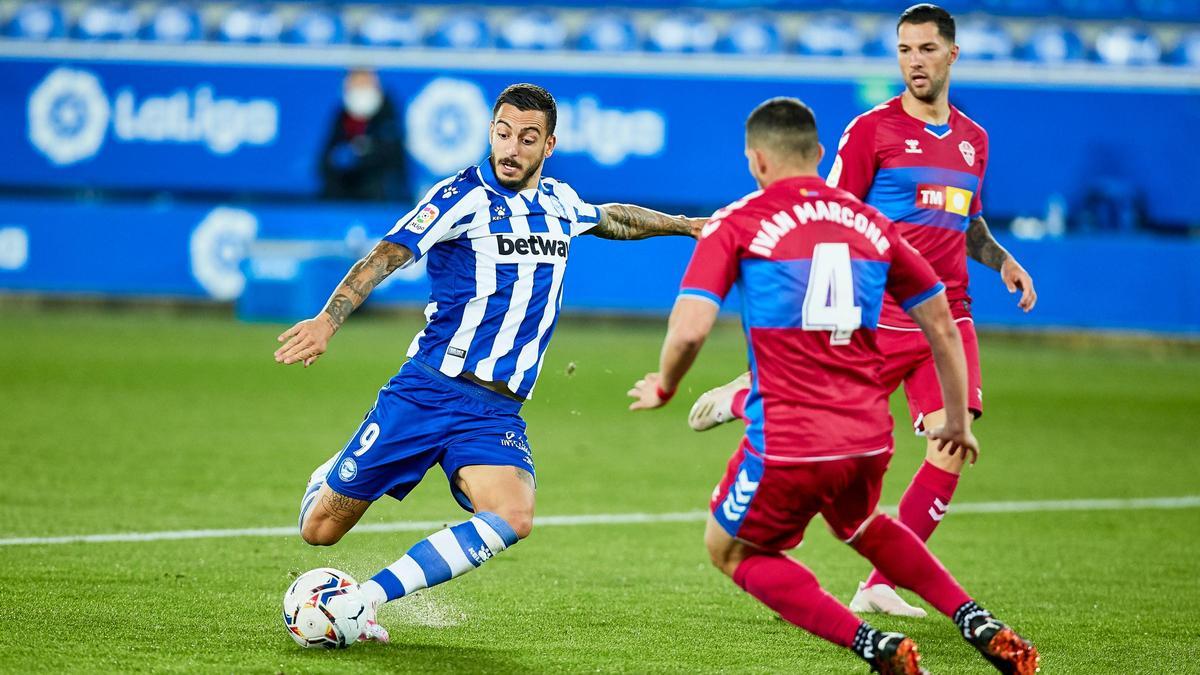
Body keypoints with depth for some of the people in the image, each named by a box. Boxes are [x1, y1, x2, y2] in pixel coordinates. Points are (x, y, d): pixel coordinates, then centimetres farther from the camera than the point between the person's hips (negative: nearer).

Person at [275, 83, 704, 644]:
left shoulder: (560, 204, 11)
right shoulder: (464, 196, -8)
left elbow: (613, 219, 35)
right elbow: (388, 255, -18)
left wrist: (686, 225, 40)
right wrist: (328, 321, -32)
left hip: (496, 410, 4)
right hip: (428, 390, -4)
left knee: (512, 518, -26)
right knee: (320, 530, 0)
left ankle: (367, 598, -18)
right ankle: (329, 480, 40)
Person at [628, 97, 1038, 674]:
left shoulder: (735, 224, -2)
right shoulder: (870, 224, 11)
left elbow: (689, 328, -14)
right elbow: (942, 326, 15)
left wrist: (662, 387, 7)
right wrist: (957, 419, 27)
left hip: (786, 443, -5)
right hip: (869, 437, 5)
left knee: (731, 550, 20)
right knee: (862, 527, 36)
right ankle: (978, 623, 21)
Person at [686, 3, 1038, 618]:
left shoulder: (973, 139, 15)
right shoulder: (872, 129, -3)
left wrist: (1003, 261, 10)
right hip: (880, 314, -5)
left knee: (951, 448, -10)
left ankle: (879, 587, 0)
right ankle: (742, 398, 29)